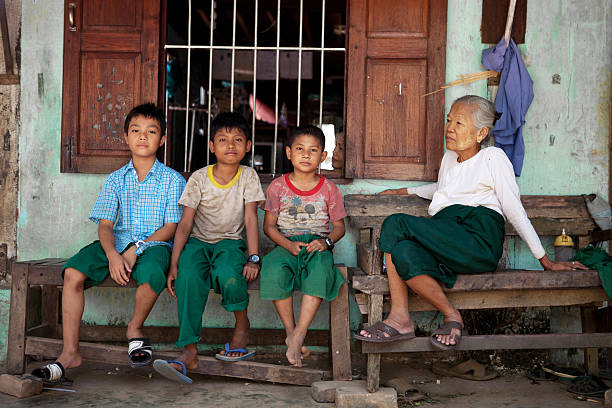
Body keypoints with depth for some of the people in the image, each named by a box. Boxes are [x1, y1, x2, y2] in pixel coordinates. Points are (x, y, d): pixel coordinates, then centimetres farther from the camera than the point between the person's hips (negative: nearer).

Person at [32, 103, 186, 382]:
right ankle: (70, 352, -17)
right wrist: (112, 255, -20)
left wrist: (136, 250, -17)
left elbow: (170, 228, -3)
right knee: (73, 272, -23)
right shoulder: (116, 180, 12)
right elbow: (104, 225, 2)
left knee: (151, 274, -38)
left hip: (154, 244, -3)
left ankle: (135, 328, -5)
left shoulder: (172, 180, 4)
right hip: (116, 244, 3)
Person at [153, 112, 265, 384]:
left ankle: (242, 325, -5)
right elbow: (185, 223, -7)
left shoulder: (248, 177, -2)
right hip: (198, 241, 0)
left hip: (230, 241, 0)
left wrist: (253, 258, -17)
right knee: (189, 277, -32)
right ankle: (189, 352, -33)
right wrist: (173, 263, -15)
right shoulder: (199, 178, -4)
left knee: (228, 274, -35)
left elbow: (250, 219, -5)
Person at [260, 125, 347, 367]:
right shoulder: (278, 186, 7)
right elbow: (269, 225, 5)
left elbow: (339, 226, 9)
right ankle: (290, 332, -20)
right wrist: (288, 244, -13)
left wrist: (326, 241, -12)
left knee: (321, 269, -36)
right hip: (286, 245, 0)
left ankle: (298, 336, -35)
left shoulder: (328, 189, 9)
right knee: (274, 270, -34)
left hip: (317, 245, 0)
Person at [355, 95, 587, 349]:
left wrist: (546, 262, 5)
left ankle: (400, 318, -17)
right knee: (403, 252, -28)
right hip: (446, 246, 6)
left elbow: (515, 212, 6)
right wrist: (401, 191, 49)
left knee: (395, 224, -25)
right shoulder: (449, 158, 28)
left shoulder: (493, 157, 8)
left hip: (479, 240, -6)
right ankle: (451, 317, -23)